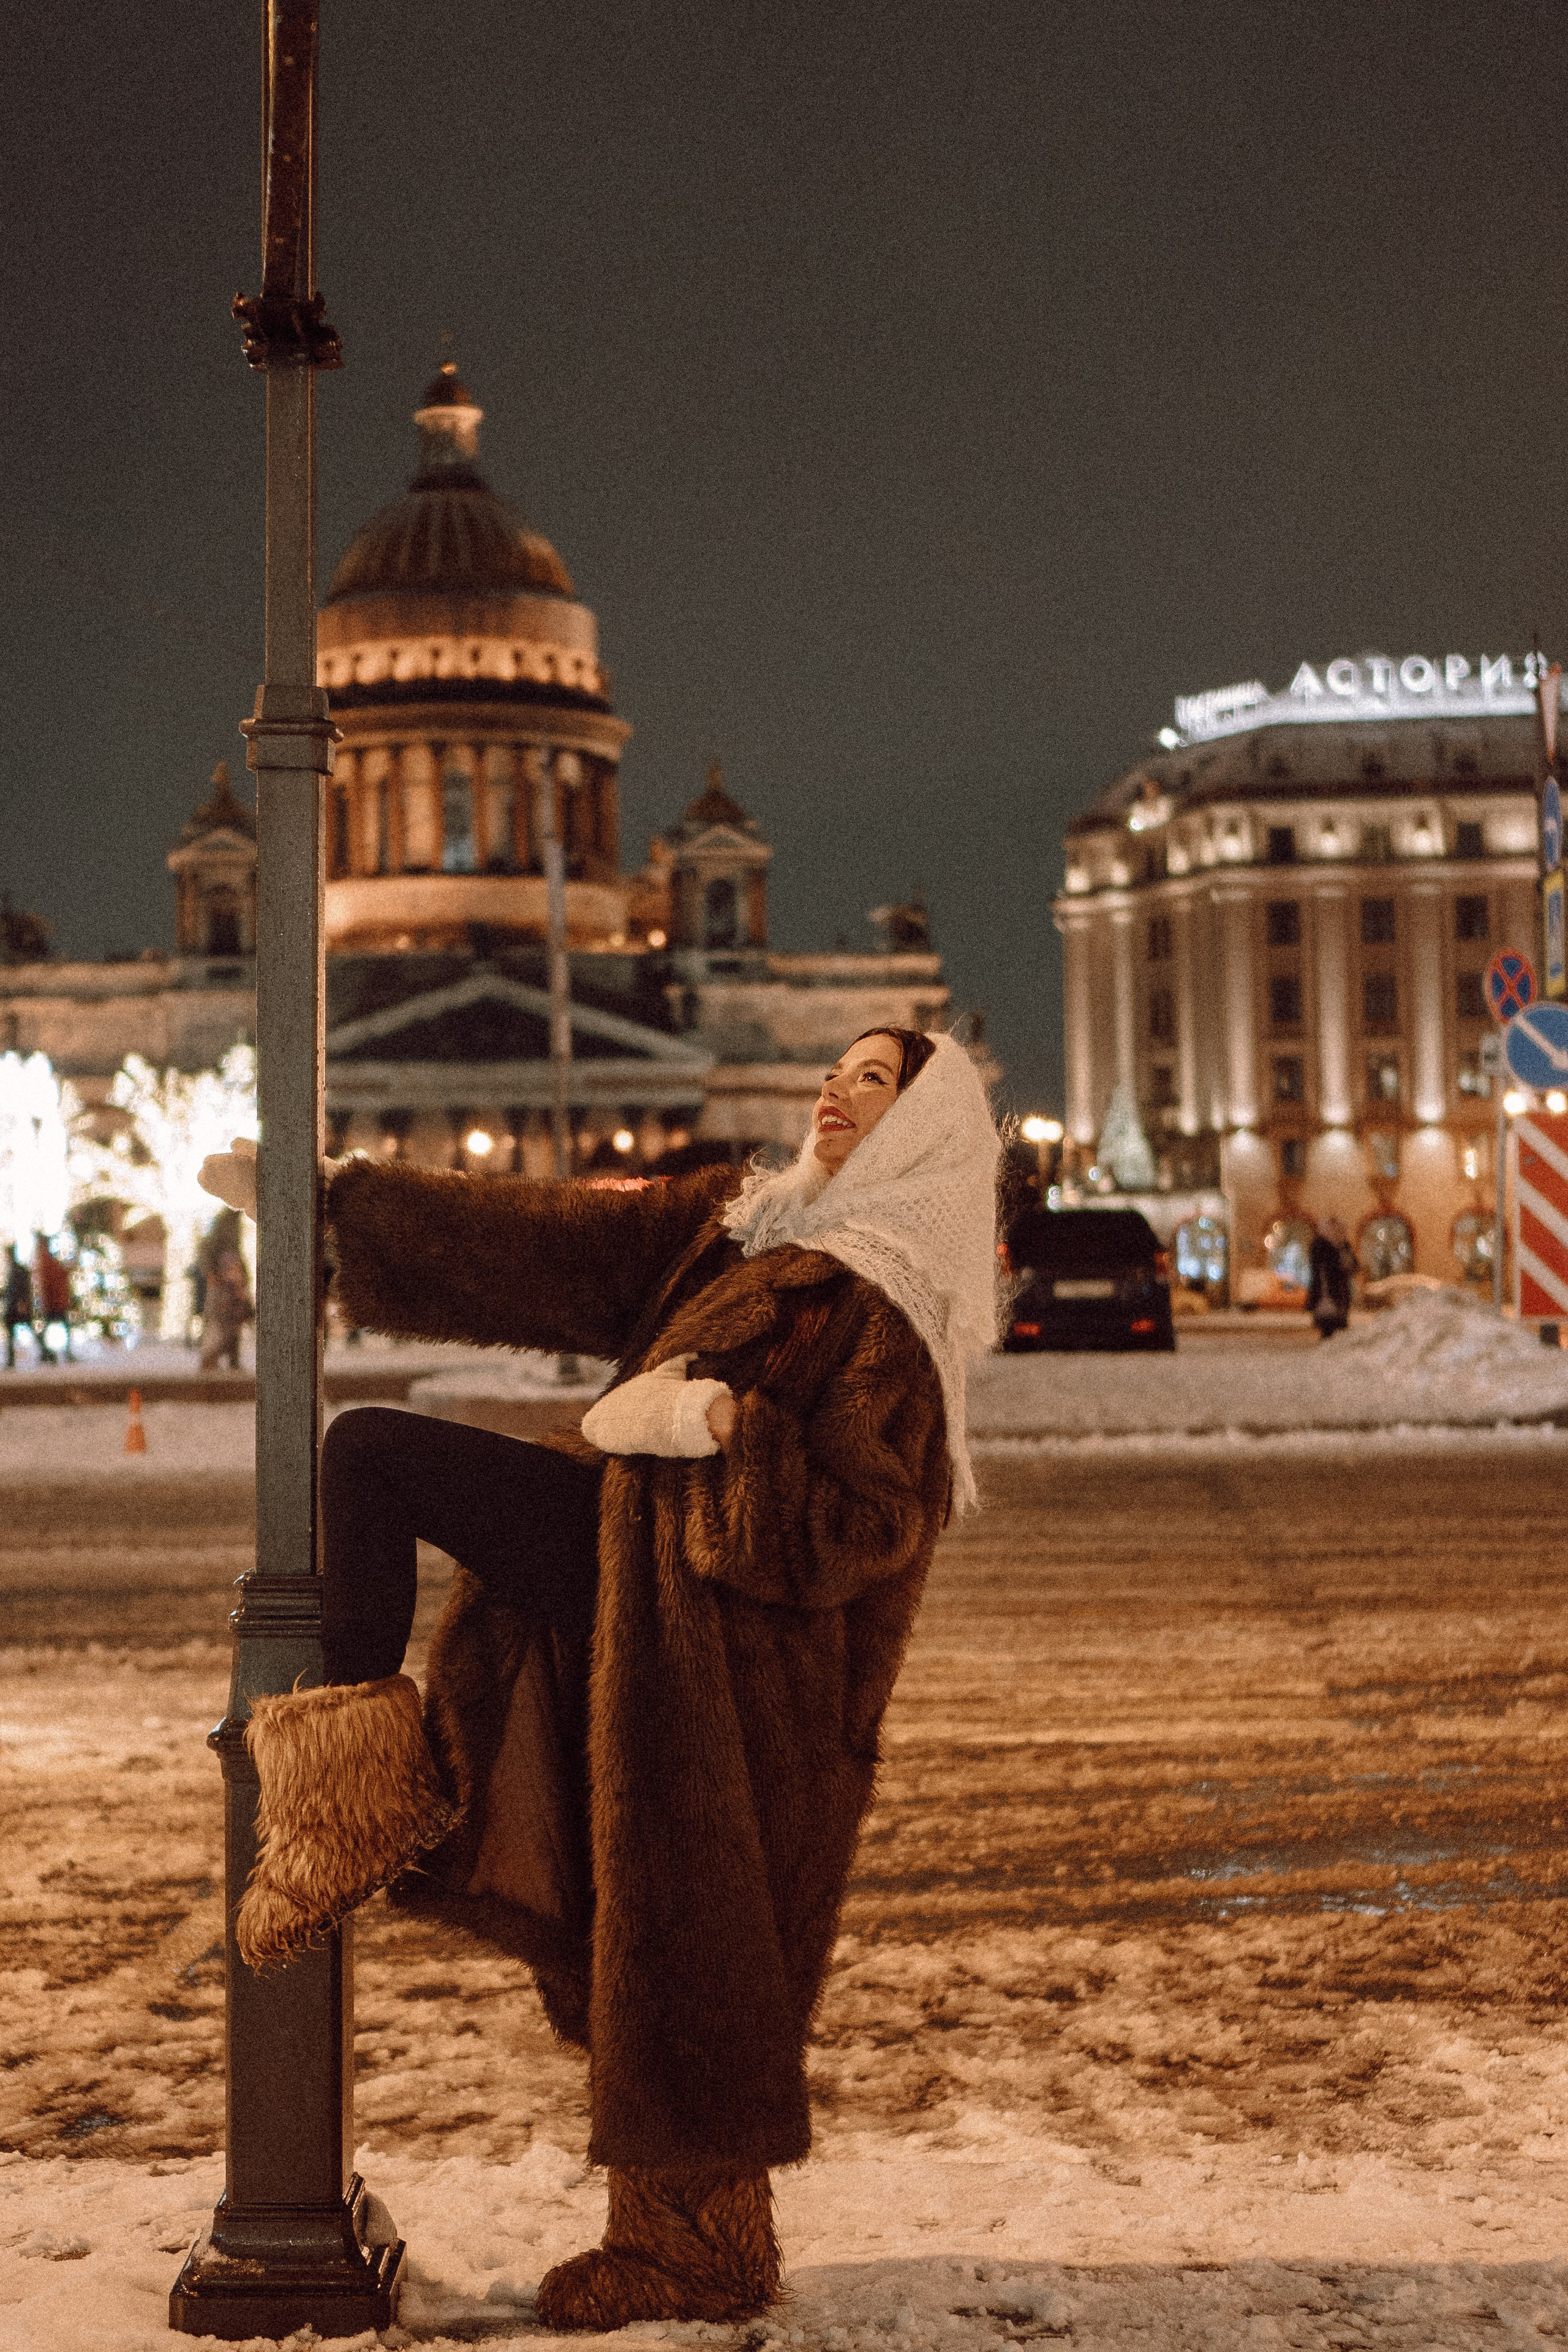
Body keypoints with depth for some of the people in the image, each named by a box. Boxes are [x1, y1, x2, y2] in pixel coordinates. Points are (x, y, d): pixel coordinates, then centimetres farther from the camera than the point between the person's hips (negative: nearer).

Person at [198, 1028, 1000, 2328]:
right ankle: (359, 1791, -1)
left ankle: (701, 2246, 21)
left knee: (680, 1952, 0)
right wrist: (331, 1196, 8)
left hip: (723, 1645, -8)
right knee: (374, 1449, 2)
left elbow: (863, 1529, -20)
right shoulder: (740, 1221, 7)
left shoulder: (888, 1314, -15)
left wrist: (727, 1426, -31)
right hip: (628, 1556, 8)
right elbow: (544, 1244, 8)